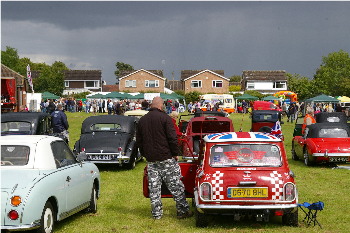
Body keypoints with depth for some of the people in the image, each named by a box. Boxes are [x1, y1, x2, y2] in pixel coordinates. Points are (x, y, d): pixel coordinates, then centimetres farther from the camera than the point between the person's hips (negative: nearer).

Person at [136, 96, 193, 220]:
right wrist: (175, 153, -2)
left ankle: (156, 213, 9)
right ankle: (183, 211, 4)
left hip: (151, 159, 5)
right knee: (176, 186, 1)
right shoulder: (165, 118, -8)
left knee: (154, 188, 7)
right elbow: (172, 138, -12)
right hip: (166, 158, -5)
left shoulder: (142, 120, 10)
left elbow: (139, 141, 16)